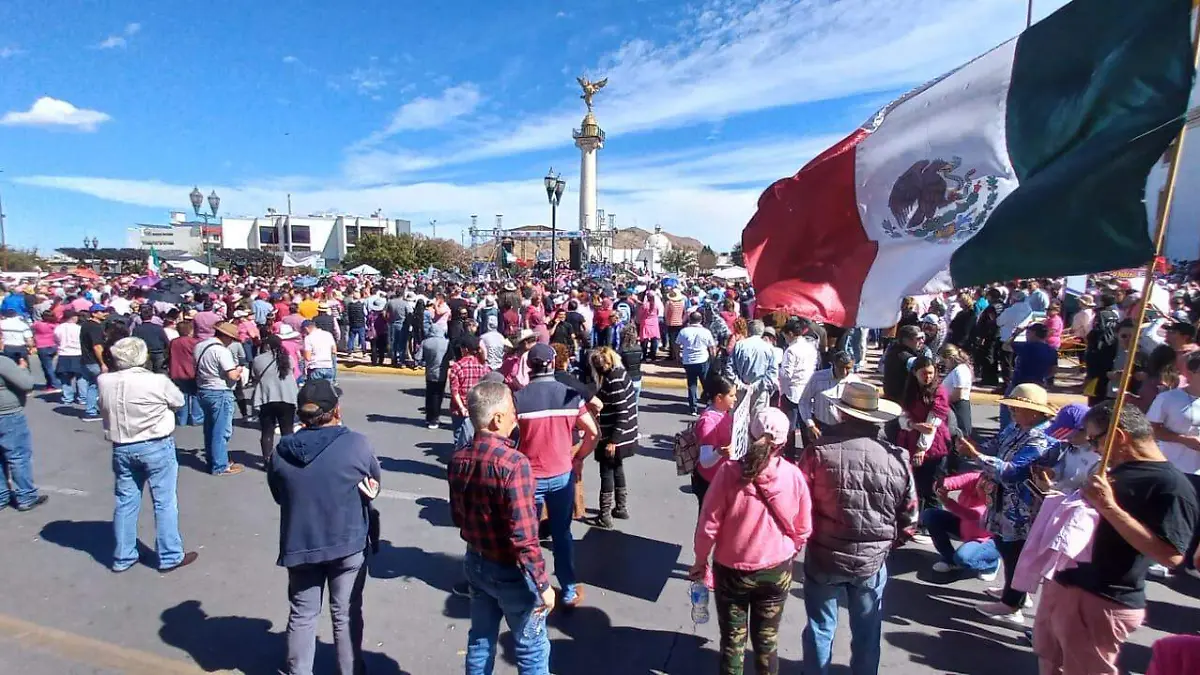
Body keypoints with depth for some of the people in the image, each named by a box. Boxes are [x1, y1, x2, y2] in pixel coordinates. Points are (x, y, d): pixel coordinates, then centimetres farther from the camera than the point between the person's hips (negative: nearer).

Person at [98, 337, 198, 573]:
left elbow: (104, 411, 8)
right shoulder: (158, 381, -18)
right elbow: (179, 402, -2)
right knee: (165, 502, 6)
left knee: (125, 502, 16)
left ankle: (123, 557, 28)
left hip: (122, 448, 5)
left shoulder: (104, 381, -6)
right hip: (156, 447, -4)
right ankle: (170, 557, 14)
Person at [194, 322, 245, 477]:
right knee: (221, 431, -1)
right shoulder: (221, 350, -19)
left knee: (210, 429, 19)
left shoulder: (200, 346, 8)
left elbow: (199, 369, 19)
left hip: (203, 390, 9)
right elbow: (232, 376, -23)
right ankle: (220, 466, 5)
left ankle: (212, 461, 30)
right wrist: (238, 370, -1)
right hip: (220, 393, -9)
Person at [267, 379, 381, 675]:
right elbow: (374, 485, -3)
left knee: (302, 615, 20)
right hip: (348, 543, -2)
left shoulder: (281, 452, -10)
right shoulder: (357, 444, -19)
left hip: (299, 544, 2)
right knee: (346, 614, 15)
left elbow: (279, 496, 6)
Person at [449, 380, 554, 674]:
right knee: (531, 649, 14)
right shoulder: (514, 463, -29)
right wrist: (543, 585, -17)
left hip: (475, 562, 7)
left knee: (480, 640, 24)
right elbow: (524, 537, -27)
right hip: (511, 571, -6)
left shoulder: (458, 458, -6)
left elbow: (457, 516, 7)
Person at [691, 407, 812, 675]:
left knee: (733, 638, 17)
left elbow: (708, 524, -14)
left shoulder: (729, 471, -21)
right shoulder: (794, 475, -15)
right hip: (777, 570, 2)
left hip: (731, 570, -1)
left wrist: (700, 561, 3)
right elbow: (803, 530, -3)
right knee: (767, 638, 22)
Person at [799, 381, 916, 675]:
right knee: (867, 632, 21)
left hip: (824, 557, -1)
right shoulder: (897, 460, -9)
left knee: (820, 628, 17)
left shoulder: (819, 451, -17)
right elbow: (909, 519, 0)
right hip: (872, 562, 2)